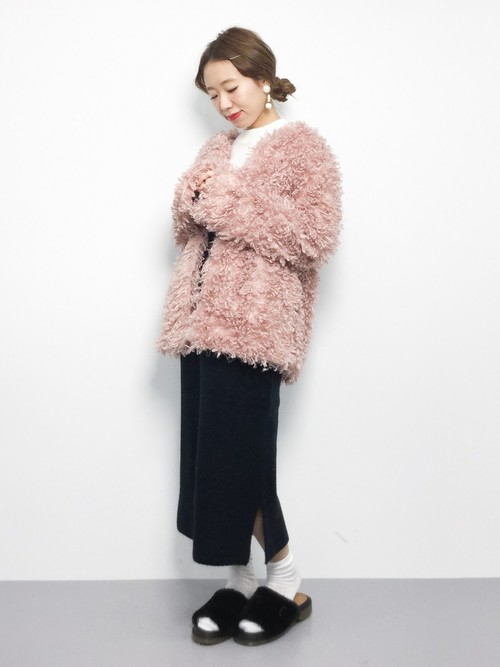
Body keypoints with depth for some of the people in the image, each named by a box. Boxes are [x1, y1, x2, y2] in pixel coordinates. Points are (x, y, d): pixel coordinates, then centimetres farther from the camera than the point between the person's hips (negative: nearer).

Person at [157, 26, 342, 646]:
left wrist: (229, 198, -15)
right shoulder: (218, 149, 20)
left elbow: (316, 234, -12)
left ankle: (286, 583, 13)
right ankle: (240, 581, 19)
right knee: (208, 452, 5)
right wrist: (192, 199, 1)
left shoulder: (302, 145, 0)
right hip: (203, 318, 7)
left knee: (237, 452, -7)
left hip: (254, 323, -7)